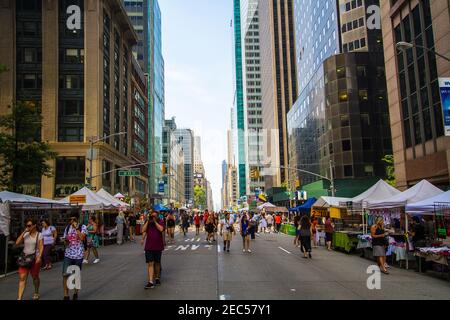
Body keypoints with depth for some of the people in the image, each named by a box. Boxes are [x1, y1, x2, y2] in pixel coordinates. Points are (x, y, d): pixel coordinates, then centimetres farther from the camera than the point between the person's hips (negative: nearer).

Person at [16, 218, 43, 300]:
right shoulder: (25, 234, 4)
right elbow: (17, 243, -6)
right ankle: (19, 298, -6)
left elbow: (41, 247, -7)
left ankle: (36, 293, 34)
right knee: (22, 278, -6)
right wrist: (24, 232, -8)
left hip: (35, 258, -2)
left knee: (35, 277, 13)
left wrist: (39, 257, -19)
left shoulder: (39, 235, -4)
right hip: (25, 258, 2)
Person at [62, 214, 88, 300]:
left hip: (78, 255, -3)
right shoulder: (67, 228, 8)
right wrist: (66, 240, -11)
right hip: (68, 254, 3)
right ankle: (66, 295, 2)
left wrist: (76, 228, -19)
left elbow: (82, 238, -22)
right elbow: (65, 242, 12)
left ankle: (75, 293, 26)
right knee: (65, 274, -7)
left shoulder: (82, 227, -5)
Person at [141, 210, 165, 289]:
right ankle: (151, 282, -10)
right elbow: (143, 231, -8)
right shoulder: (148, 222, 6)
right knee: (150, 264, -7)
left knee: (157, 263, 15)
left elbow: (161, 229, -20)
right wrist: (148, 221, -10)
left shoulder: (160, 222, -1)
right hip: (149, 246, 0)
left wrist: (155, 221, -15)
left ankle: (157, 278, 33)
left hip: (158, 246, 0)